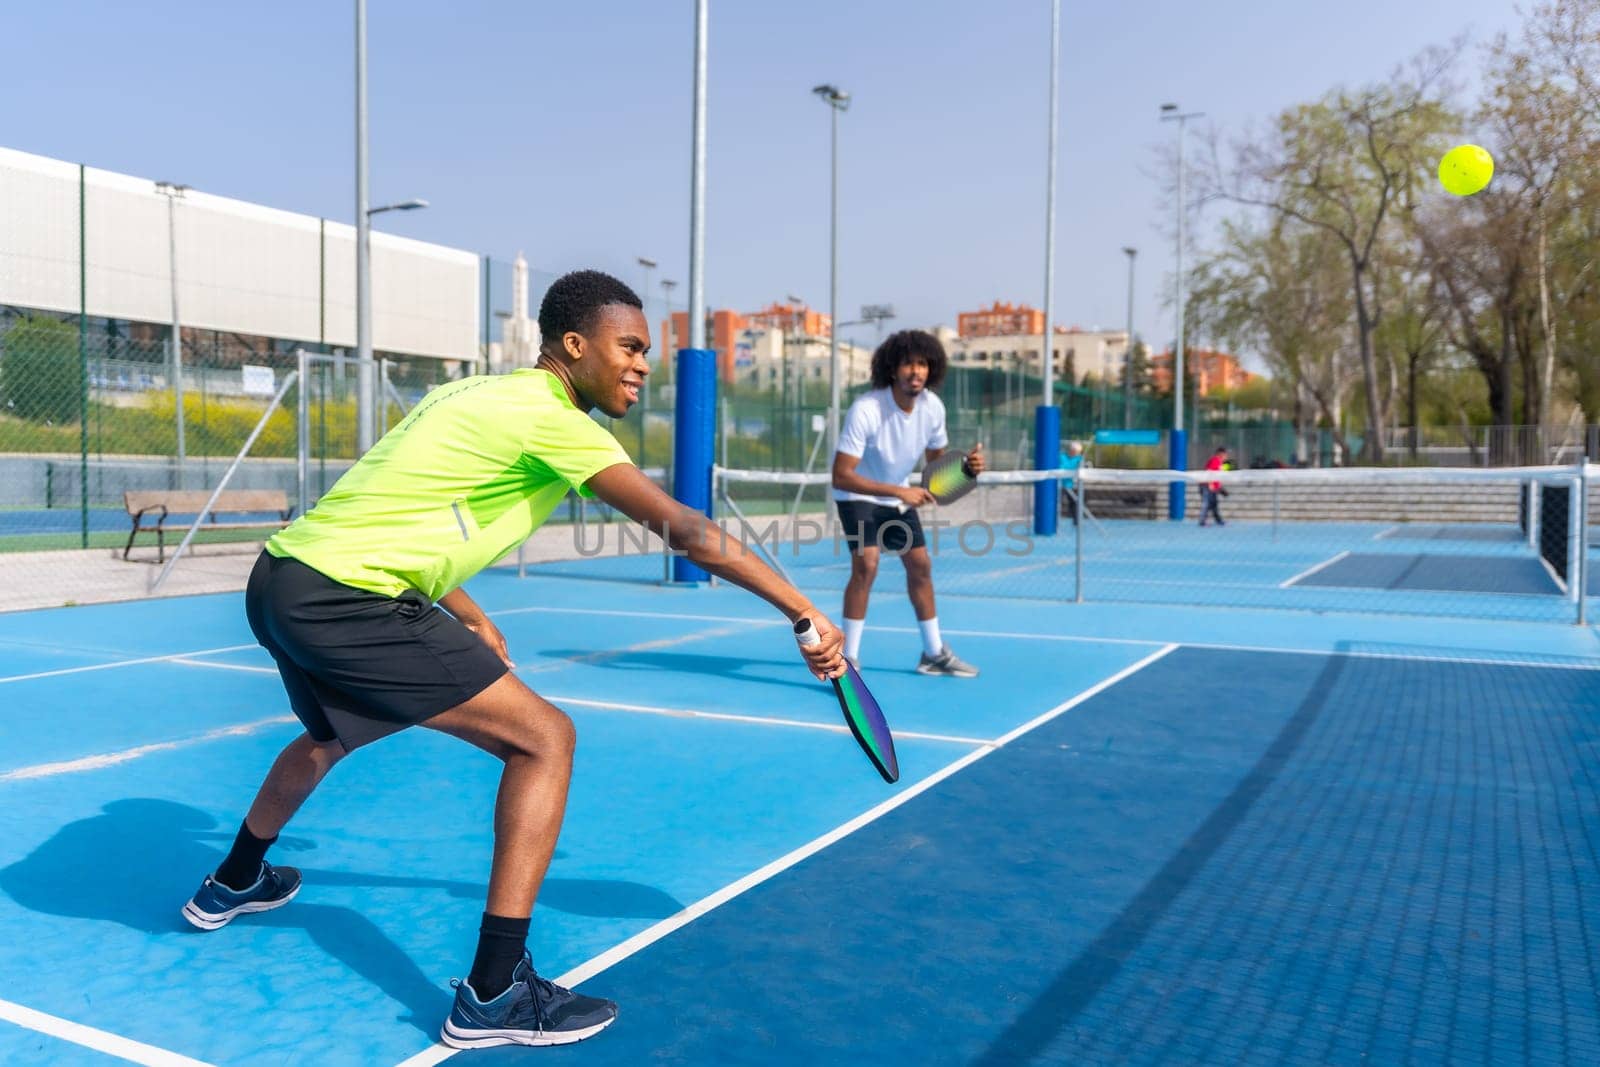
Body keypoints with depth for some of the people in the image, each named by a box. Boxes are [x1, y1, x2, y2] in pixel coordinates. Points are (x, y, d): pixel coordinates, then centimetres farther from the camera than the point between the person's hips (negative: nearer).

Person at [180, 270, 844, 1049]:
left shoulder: (477, 394, 16)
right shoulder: (548, 416, -11)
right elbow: (686, 531, -18)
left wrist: (473, 620, 24)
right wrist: (804, 614, -16)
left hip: (281, 579, 10)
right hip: (342, 598, -10)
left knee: (330, 734, 37)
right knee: (543, 737, -9)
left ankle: (233, 884, 61)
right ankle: (494, 993, -8)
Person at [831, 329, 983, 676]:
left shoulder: (933, 406, -14)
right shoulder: (866, 409, -33)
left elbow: (936, 460, 2)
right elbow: (841, 476, -36)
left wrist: (966, 465, -20)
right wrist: (899, 491, -42)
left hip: (898, 494, 6)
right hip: (858, 494, -6)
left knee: (920, 565, 9)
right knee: (866, 564, -23)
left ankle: (934, 653, 25)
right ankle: (848, 658, -11)